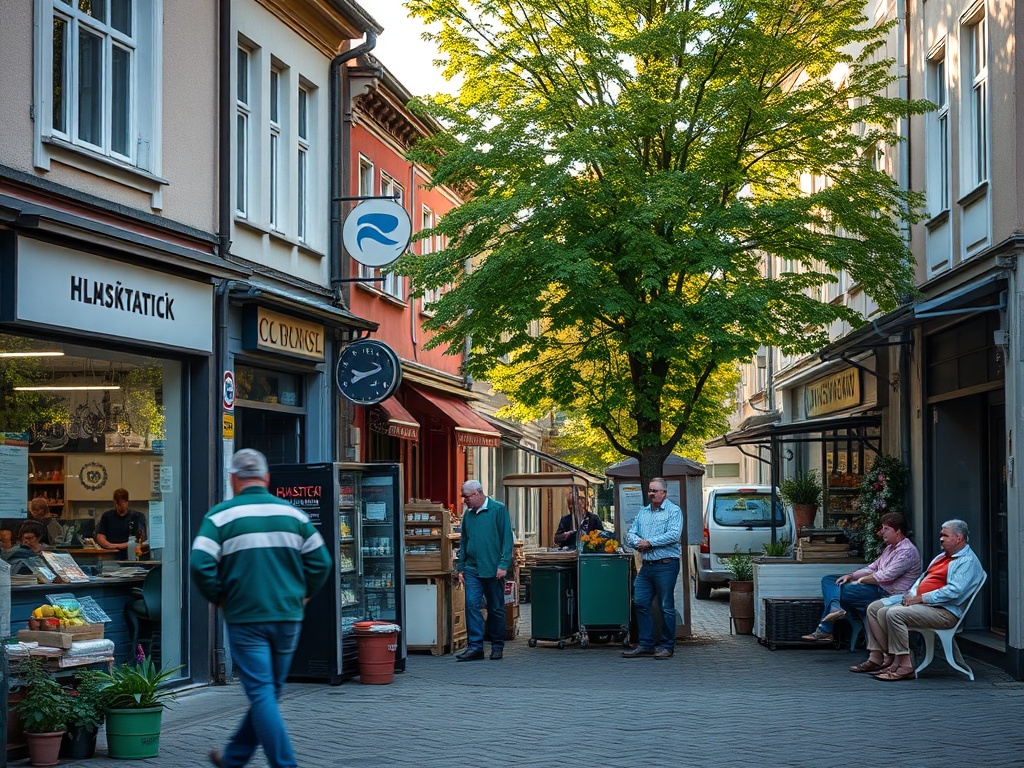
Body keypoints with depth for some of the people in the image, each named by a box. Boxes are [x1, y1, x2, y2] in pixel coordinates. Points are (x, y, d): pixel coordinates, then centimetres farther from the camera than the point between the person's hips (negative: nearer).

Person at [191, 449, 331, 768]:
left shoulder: (221, 516, -6)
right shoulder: (293, 514, 5)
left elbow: (200, 565, -14)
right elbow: (321, 561, 5)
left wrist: (218, 598, 1)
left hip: (245, 618, -4)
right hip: (289, 618, 4)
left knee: (261, 694, -1)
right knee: (268, 692, 17)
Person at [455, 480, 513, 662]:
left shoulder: (498, 510, -3)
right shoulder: (468, 514, 12)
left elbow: (507, 539, -6)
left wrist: (503, 564, -14)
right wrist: (460, 567, 14)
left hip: (493, 569, -4)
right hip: (472, 569, 4)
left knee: (496, 609, 4)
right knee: (472, 605, -7)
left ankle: (497, 646, 14)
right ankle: (475, 645, -6)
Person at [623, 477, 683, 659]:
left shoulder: (674, 511, -2)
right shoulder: (642, 513, 18)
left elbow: (674, 535, -16)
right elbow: (630, 534, 13)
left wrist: (650, 542, -13)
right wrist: (638, 542, -9)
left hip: (666, 566, -6)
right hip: (646, 566, 7)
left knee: (666, 607, -1)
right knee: (640, 603, 3)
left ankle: (666, 646, 7)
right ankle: (646, 644, 11)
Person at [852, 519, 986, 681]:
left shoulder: (968, 561, -8)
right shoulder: (942, 557, 24)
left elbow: (953, 592, -20)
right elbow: (923, 577, 27)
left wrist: (920, 598, -17)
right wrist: (911, 593, 5)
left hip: (944, 611, -10)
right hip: (919, 601, 10)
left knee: (894, 613, -30)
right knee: (874, 608, 0)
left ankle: (905, 666, -27)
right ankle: (876, 658, -4)